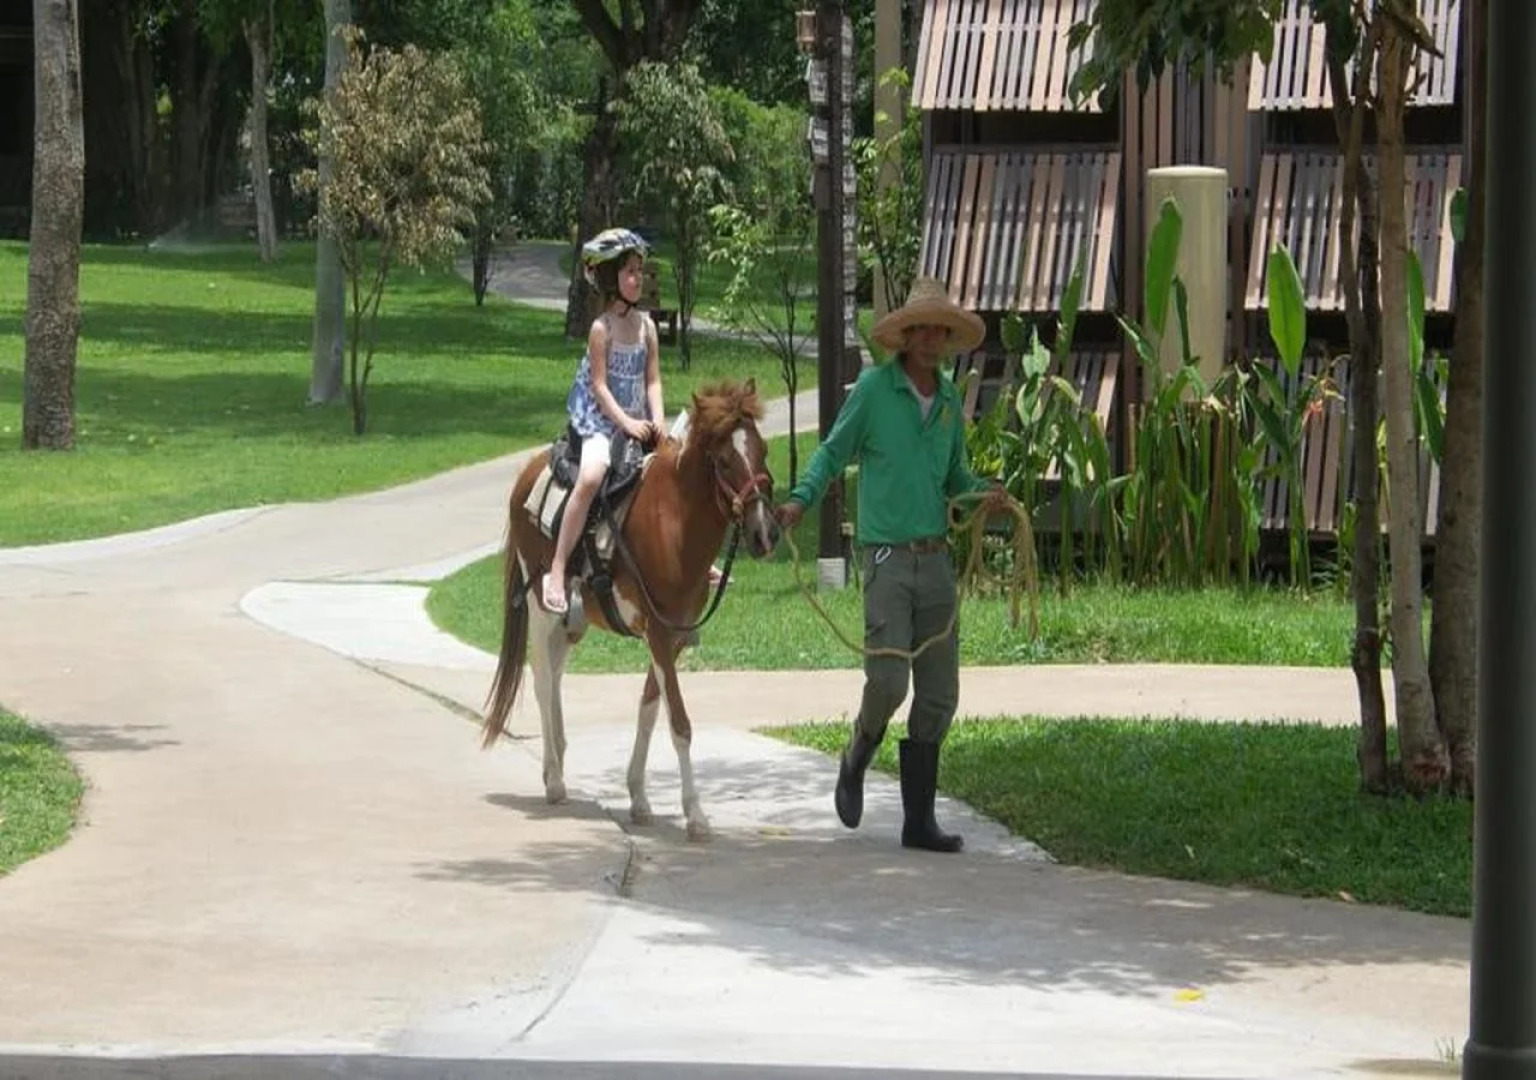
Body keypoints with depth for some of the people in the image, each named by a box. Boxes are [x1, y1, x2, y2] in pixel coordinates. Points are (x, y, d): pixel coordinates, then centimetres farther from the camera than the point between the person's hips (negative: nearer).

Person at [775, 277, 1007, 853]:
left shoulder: (949, 398, 11)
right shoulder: (874, 388, -4)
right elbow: (833, 452, 0)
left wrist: (985, 491, 2)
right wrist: (800, 498, -16)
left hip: (937, 558, 6)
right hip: (887, 554, -6)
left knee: (939, 696, 4)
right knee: (888, 680, -15)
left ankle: (919, 820, 11)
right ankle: (856, 762, 17)